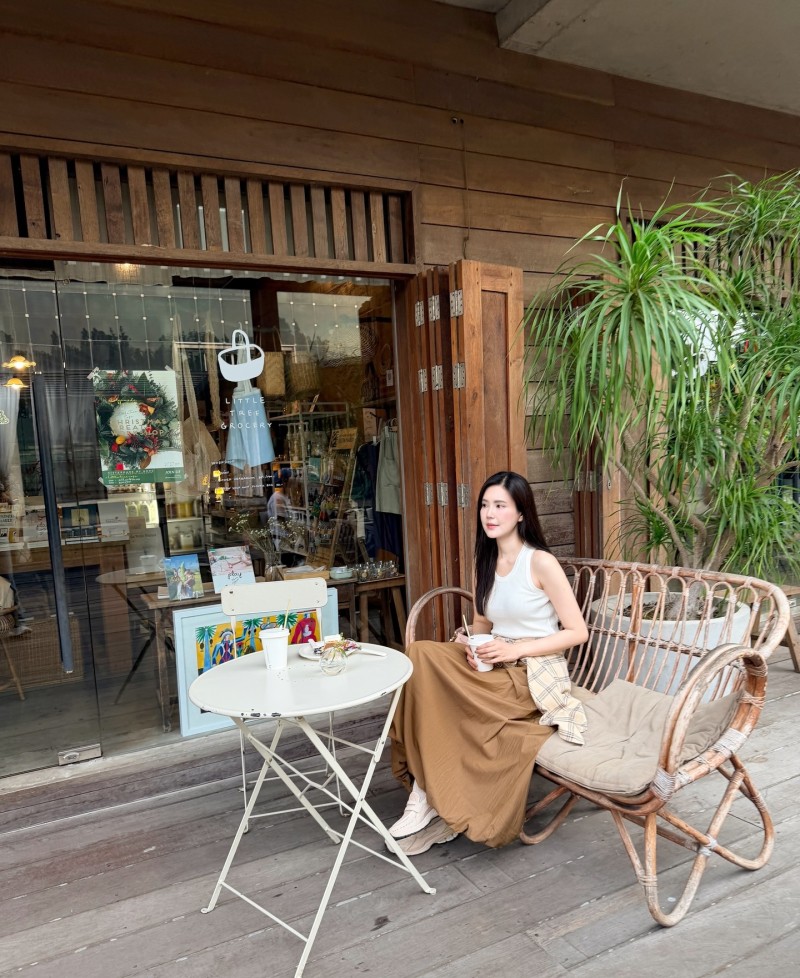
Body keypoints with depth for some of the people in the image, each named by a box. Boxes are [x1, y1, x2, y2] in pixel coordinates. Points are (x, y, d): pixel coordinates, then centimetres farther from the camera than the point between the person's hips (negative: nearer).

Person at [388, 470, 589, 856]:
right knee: (420, 655, -23)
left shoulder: (541, 562, -10)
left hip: (533, 675, -6)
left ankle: (430, 799, -10)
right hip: (493, 669, 6)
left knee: (426, 663, -26)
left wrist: (515, 649, -19)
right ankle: (427, 794, -18)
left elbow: (577, 632, -10)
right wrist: (468, 641, -6)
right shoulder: (485, 562, 9)